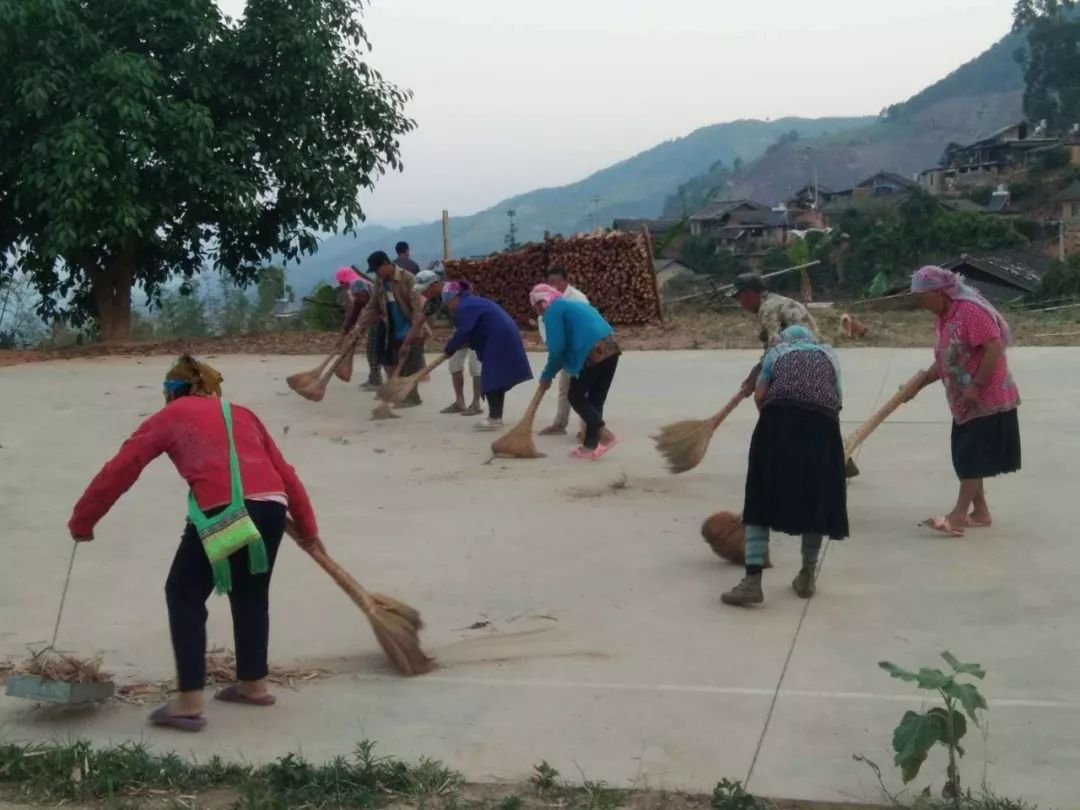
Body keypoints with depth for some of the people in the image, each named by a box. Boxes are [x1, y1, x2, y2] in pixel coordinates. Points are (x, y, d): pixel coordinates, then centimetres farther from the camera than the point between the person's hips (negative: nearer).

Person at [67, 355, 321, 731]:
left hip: (221, 512, -5)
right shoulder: (242, 414, 31)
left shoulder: (169, 418, 20)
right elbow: (285, 472, 31)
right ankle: (253, 684, 36)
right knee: (251, 593, 26)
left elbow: (119, 470, 18)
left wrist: (82, 521, 28)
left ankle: (189, 703, 8)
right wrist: (307, 528, 39)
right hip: (272, 506, 5)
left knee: (184, 595, 12)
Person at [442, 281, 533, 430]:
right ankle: (496, 417, 17)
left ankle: (494, 418, -9)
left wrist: (450, 349, -1)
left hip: (498, 341, -11)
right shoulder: (472, 302, 22)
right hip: (505, 338, 11)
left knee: (492, 379, -8)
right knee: (497, 378, 13)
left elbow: (463, 333, -15)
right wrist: (456, 345, 17)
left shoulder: (465, 307, -11)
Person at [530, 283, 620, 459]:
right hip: (611, 349, 9)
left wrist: (547, 375, 6)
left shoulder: (553, 310, 2)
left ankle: (606, 435, -5)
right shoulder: (571, 305, 29)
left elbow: (557, 347, -7)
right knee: (596, 399, 15)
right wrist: (552, 373, 27)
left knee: (576, 397, 6)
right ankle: (590, 446, 18)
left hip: (591, 353, -9)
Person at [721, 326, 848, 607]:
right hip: (822, 422, 1)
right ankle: (807, 577, 25)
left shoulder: (776, 352, 27)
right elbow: (837, 399, 19)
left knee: (763, 497, 2)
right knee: (815, 498, 15)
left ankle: (752, 580, -5)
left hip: (780, 417, -1)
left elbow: (760, 395, 15)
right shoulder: (829, 355, 31)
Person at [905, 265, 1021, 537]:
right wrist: (919, 383, 6)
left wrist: (975, 387, -26)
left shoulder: (972, 310, -20)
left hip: (988, 400, -9)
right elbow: (944, 362, 16)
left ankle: (958, 516, -10)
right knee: (966, 458, 11)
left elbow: (994, 349, -24)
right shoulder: (942, 317, 10)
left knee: (973, 458, -9)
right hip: (964, 403, 9)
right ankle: (980, 511, 19)